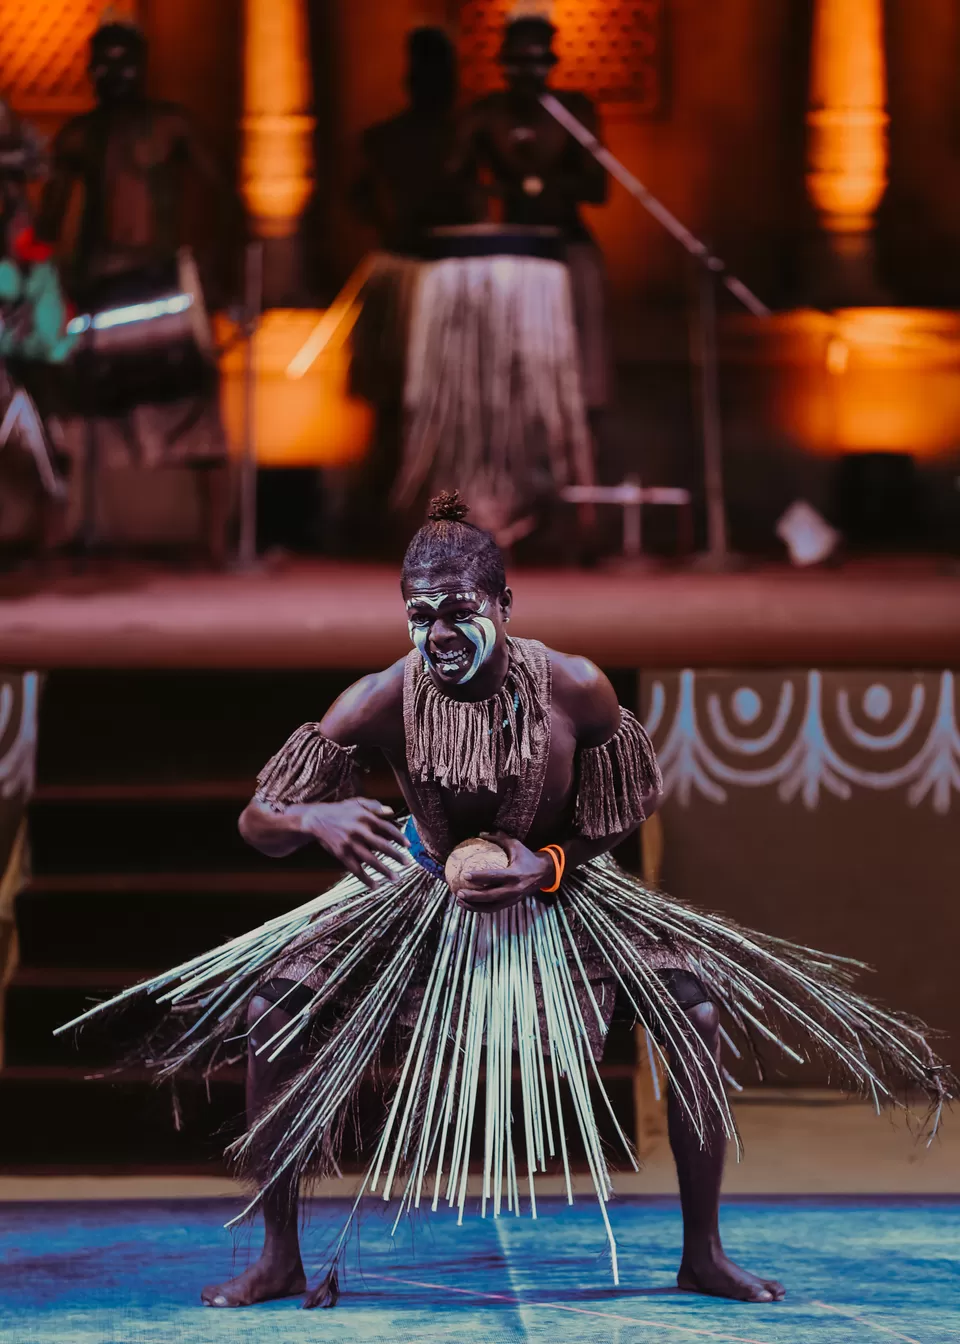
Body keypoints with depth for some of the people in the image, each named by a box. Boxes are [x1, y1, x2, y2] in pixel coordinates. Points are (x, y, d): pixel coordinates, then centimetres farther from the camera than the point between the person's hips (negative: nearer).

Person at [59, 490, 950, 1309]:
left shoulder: (574, 690, -24)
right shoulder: (383, 703, -25)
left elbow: (617, 820, -7)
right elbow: (256, 823, -22)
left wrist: (546, 865, -24)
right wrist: (315, 817, -44)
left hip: (555, 896, 0)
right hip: (423, 897, 0)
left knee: (698, 1008, -16)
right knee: (271, 1011, -15)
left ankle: (703, 1257, 3)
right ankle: (279, 1259, 2)